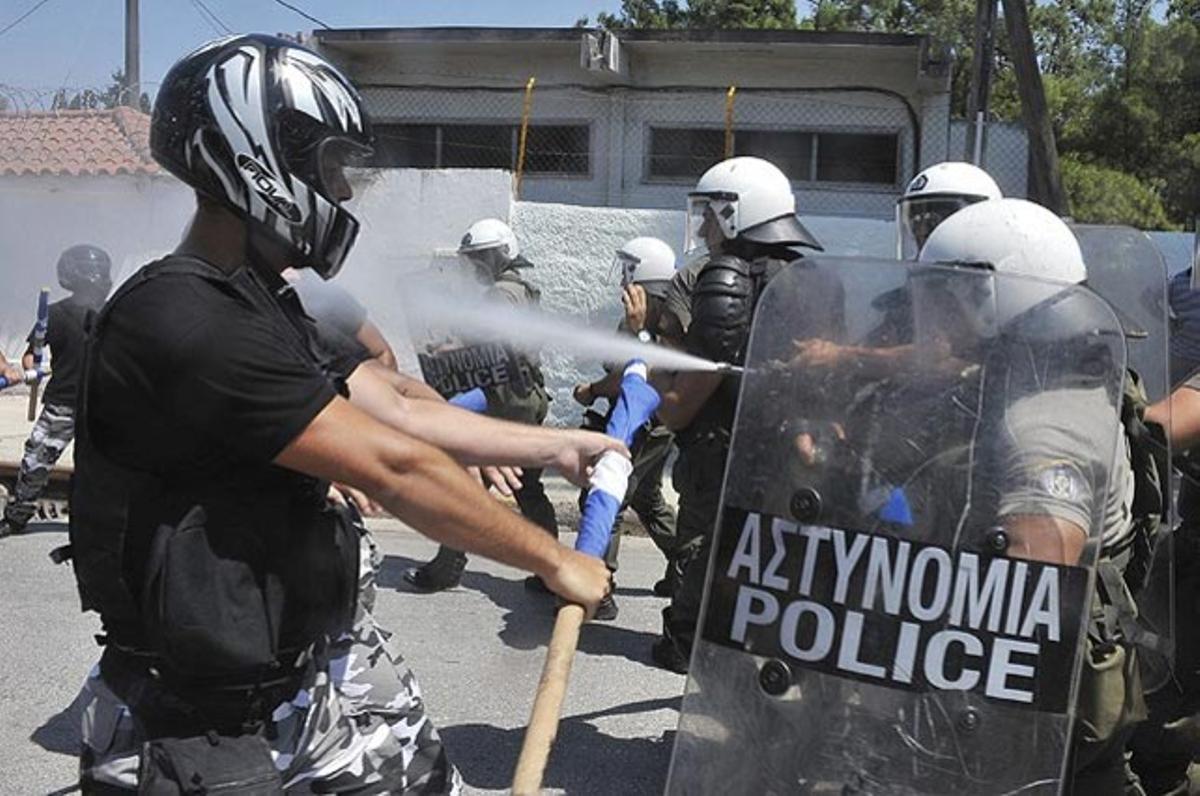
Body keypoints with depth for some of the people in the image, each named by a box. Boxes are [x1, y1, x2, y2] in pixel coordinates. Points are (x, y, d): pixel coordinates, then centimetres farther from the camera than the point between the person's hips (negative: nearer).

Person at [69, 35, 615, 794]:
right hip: (230, 720, -8)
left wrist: (555, 445, 9)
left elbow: (398, 413, 8)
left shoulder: (263, 304, 7)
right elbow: (395, 468, -25)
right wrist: (555, 561, -16)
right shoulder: (186, 324, -25)